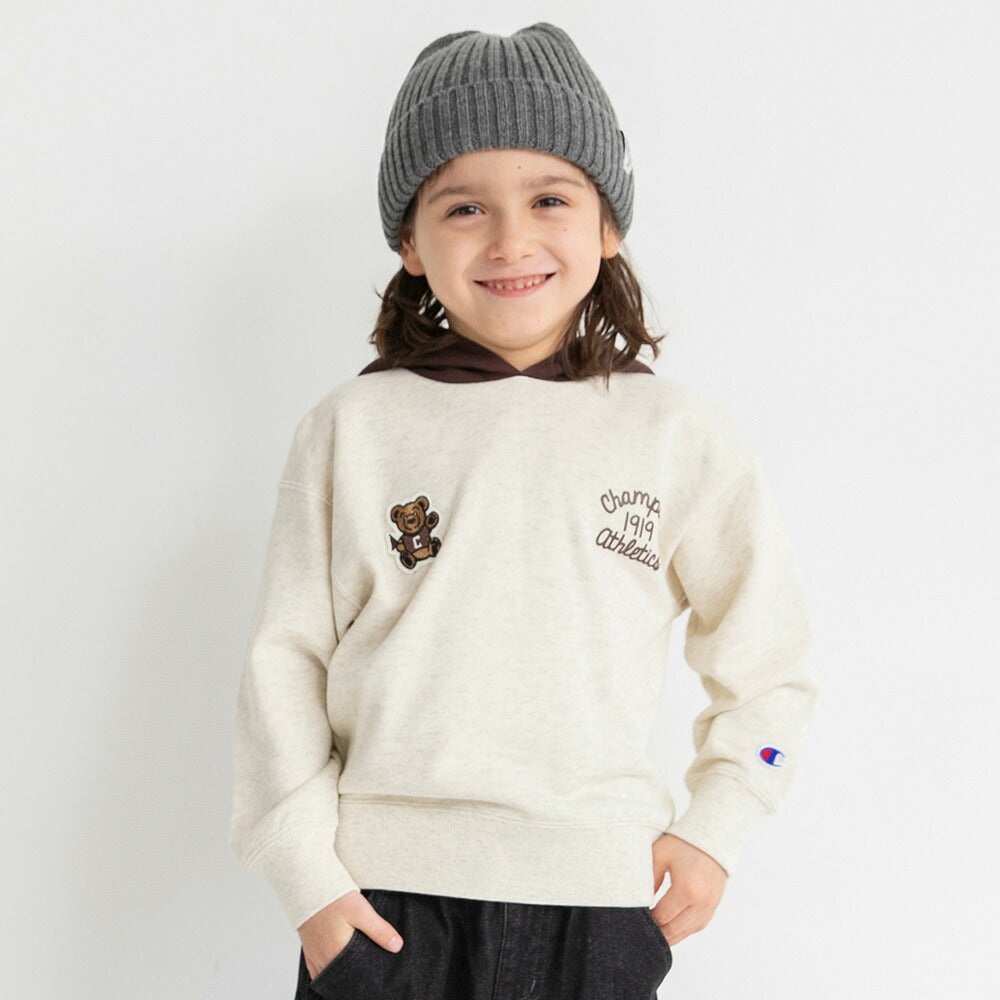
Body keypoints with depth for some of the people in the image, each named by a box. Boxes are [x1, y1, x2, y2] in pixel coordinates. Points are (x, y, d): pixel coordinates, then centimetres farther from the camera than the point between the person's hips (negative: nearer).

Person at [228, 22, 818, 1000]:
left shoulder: (677, 433, 0)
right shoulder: (350, 429, 0)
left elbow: (766, 654, 9)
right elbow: (284, 659, 2)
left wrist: (713, 830, 5)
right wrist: (306, 873, -1)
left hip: (596, 899, 0)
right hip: (381, 891, 0)